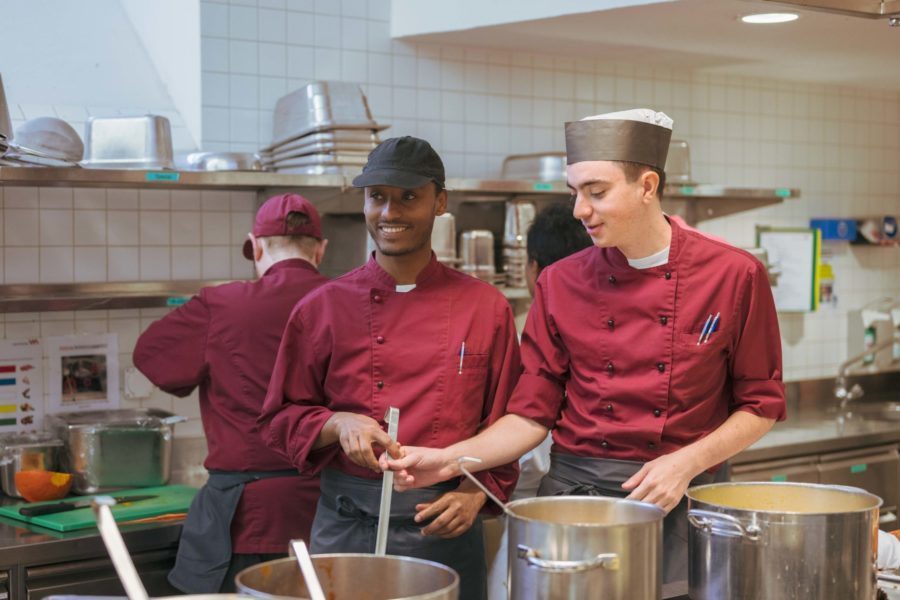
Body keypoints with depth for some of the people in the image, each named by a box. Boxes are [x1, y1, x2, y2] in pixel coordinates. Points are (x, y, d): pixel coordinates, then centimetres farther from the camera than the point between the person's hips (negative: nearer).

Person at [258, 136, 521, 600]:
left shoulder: (487, 308, 2)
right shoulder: (321, 309, 1)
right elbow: (280, 418, 6)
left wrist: (477, 491, -9)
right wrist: (336, 425, -13)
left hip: (444, 527, 0)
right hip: (345, 526, 0)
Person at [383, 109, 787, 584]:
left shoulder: (735, 275, -6)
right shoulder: (561, 284, 0)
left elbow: (761, 406, 1)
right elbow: (533, 414, 3)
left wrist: (686, 463, -13)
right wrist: (450, 460, -11)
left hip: (682, 503, -1)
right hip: (575, 492, 2)